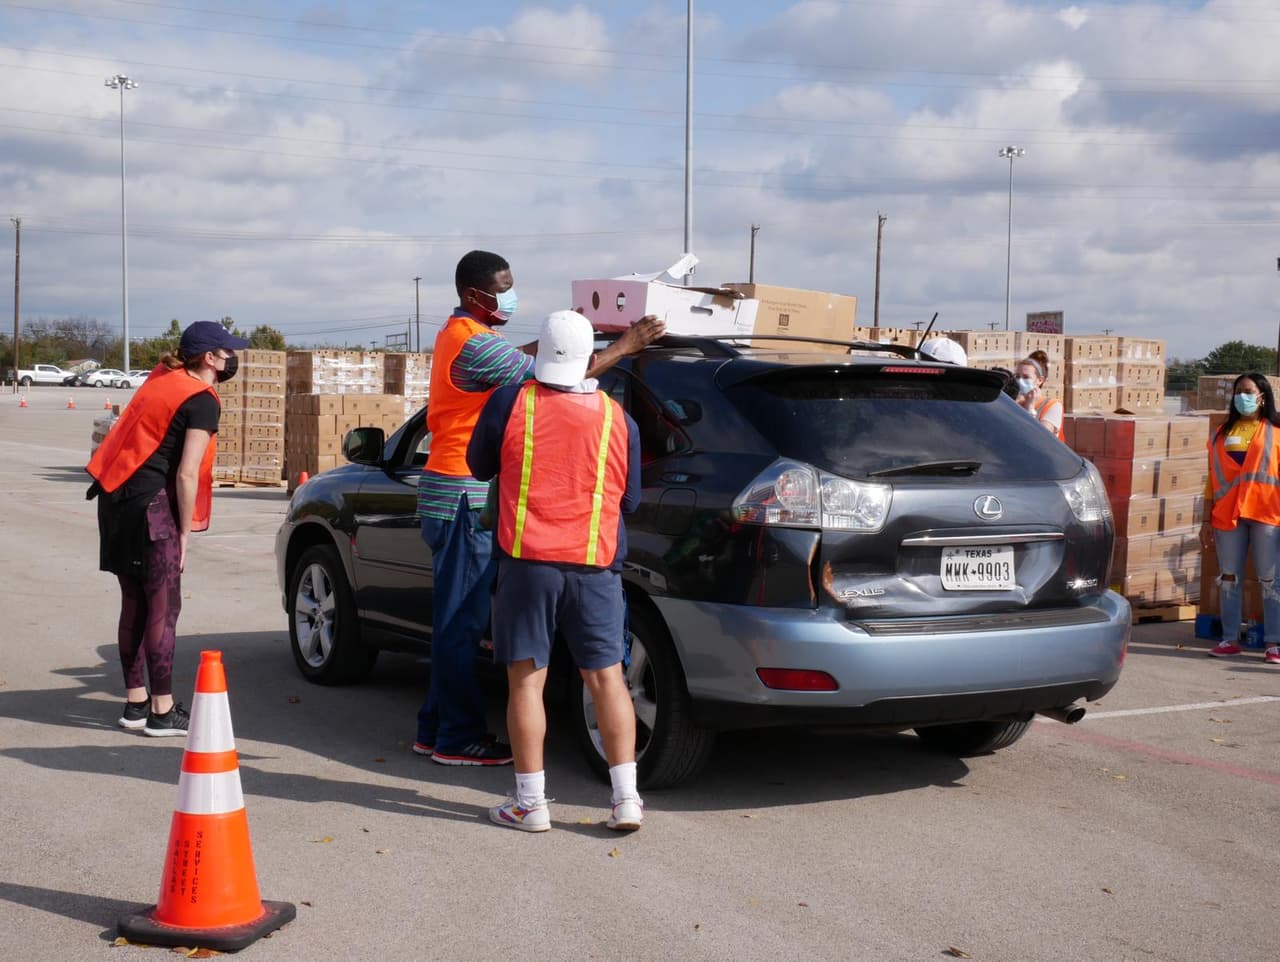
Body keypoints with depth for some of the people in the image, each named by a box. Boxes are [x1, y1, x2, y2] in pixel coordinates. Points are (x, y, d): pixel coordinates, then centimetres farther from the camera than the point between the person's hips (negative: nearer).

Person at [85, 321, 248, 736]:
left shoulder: (163, 375, 13)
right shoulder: (202, 402, -10)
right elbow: (186, 475, -14)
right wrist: (184, 534, -6)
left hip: (115, 495, 9)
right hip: (149, 502, -8)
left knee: (134, 604, 15)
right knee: (164, 608, -2)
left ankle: (135, 702, 21)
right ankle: (162, 712, 1)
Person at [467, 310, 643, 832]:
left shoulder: (509, 404, -4)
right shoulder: (617, 419, 2)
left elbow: (479, 466, 12)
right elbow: (629, 500, 12)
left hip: (526, 561, -2)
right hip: (595, 567, 2)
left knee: (526, 680, 5)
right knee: (606, 676, 8)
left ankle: (529, 803, 8)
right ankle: (626, 799, 7)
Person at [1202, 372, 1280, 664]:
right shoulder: (1223, 433, 13)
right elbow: (1213, 478, 13)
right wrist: (1207, 520, 10)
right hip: (1228, 514, 3)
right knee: (1228, 578, 6)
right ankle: (1229, 639, 13)